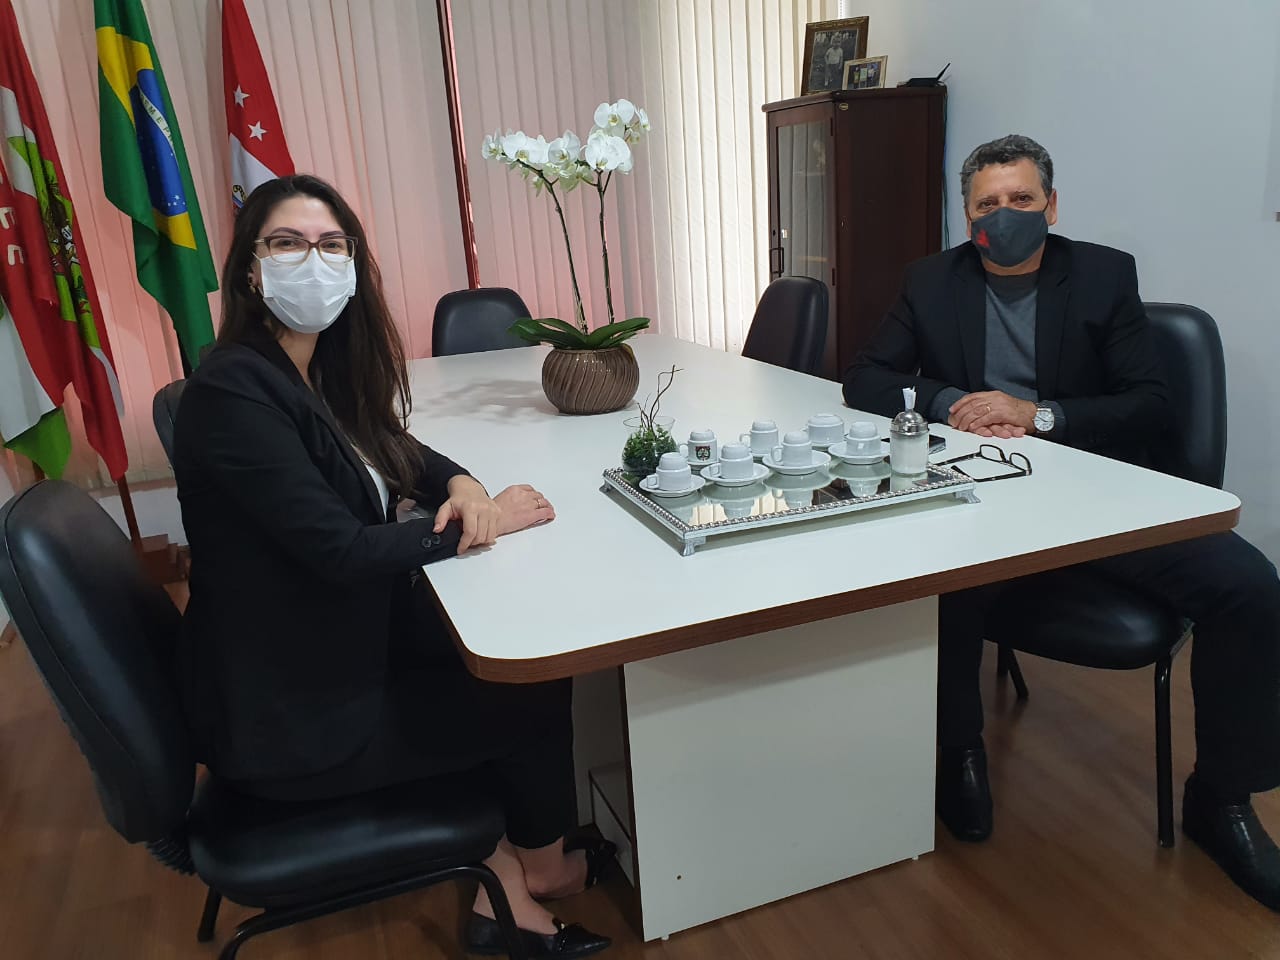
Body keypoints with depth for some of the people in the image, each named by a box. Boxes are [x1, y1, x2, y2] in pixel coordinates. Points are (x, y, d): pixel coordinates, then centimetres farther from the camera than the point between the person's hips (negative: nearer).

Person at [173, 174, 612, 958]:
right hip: (288, 720, -8)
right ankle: (542, 863, 32)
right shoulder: (233, 392, -25)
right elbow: (339, 549, -29)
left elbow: (395, 449, 15)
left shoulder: (326, 365, 3)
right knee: (539, 692, 1)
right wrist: (487, 525, -18)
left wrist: (460, 484, -8)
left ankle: (502, 882, 15)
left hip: (338, 647, 8)